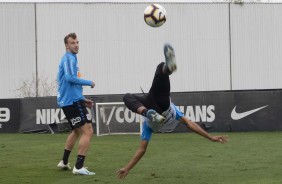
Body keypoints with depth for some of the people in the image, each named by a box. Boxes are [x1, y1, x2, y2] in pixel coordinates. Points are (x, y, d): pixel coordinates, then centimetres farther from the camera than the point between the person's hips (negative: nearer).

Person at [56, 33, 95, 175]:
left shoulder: (70, 58, 20)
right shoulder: (69, 58, -10)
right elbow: (70, 78, -26)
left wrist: (83, 99, 23)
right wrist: (89, 83, -15)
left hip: (69, 101, 11)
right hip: (73, 101, -11)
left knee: (77, 131, 27)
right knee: (88, 131, -14)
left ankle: (64, 162, 34)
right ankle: (79, 167, -18)